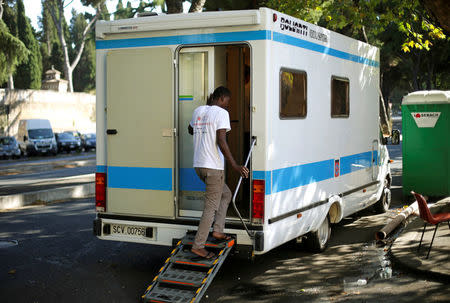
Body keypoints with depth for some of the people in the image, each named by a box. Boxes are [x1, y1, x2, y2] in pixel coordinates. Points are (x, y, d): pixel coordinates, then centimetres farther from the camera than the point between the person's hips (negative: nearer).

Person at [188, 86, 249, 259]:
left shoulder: (198, 111, 12)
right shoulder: (221, 113, -9)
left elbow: (190, 130, 33)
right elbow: (221, 142, -19)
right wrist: (234, 165, -19)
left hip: (198, 165, 8)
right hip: (213, 167, -8)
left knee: (226, 194, 24)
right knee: (211, 207, -1)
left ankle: (218, 230, 17)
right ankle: (198, 246, 1)